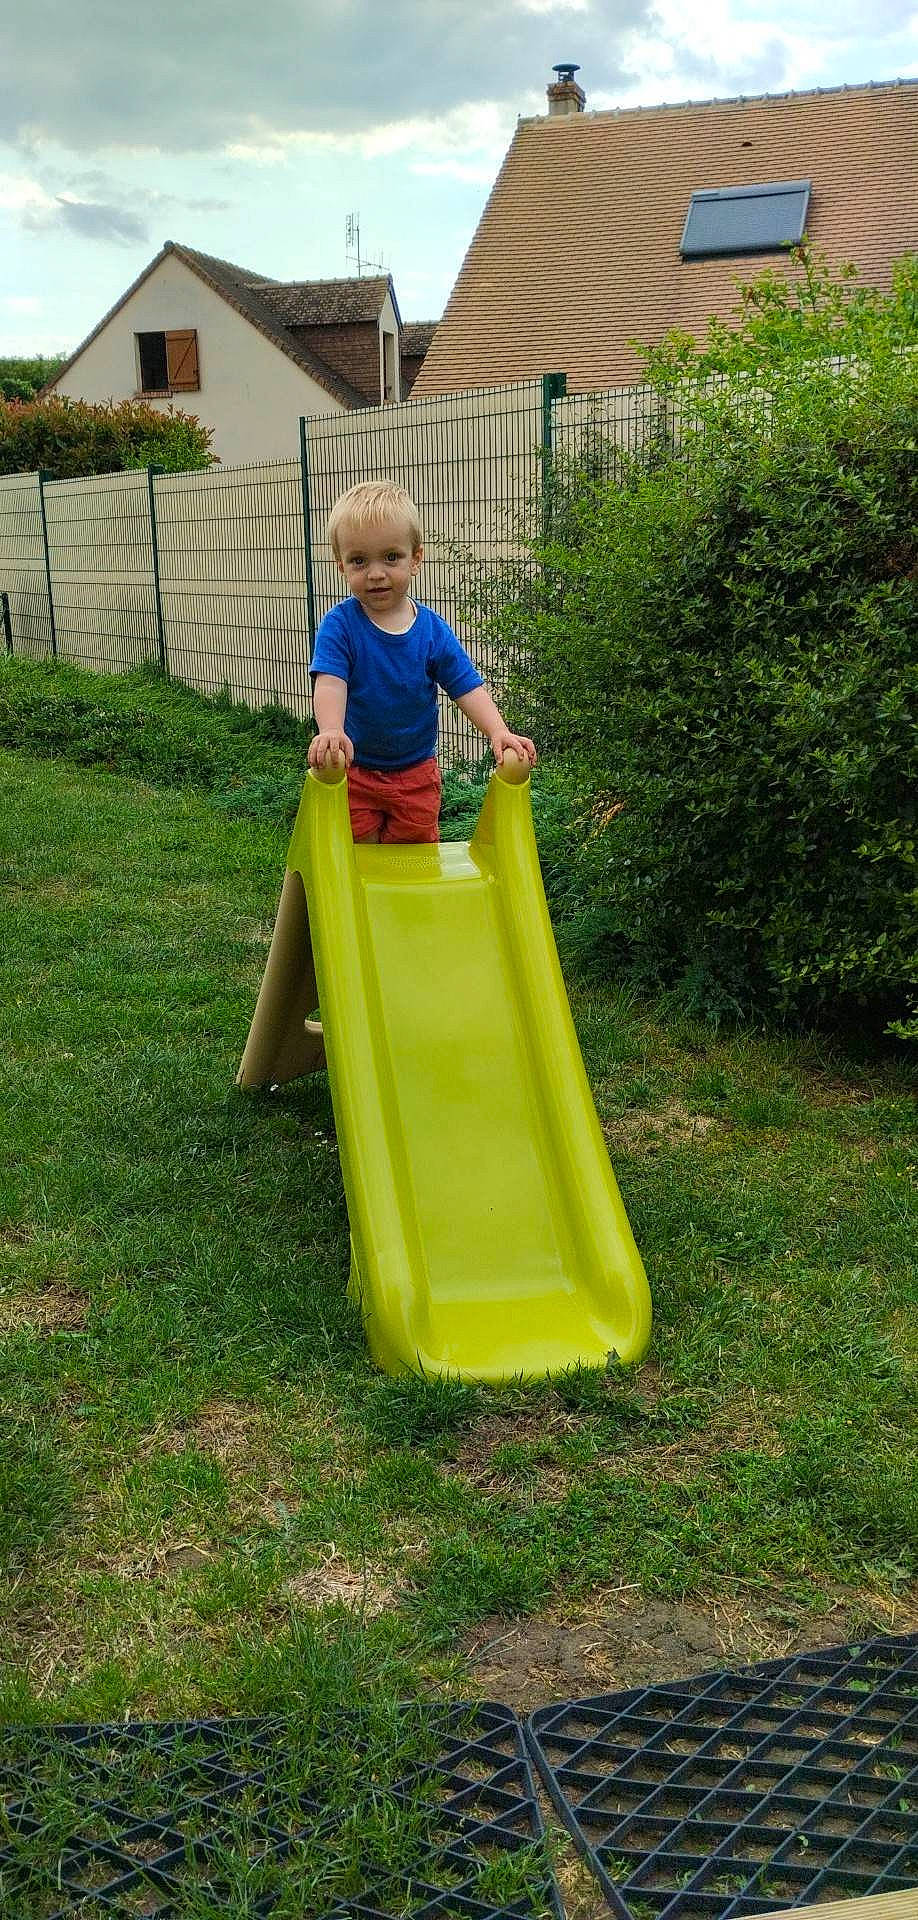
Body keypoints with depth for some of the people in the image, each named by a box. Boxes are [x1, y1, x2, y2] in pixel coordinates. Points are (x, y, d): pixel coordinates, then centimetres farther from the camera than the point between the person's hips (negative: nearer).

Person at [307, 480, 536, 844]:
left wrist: (499, 732, -27)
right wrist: (331, 730, -48)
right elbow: (329, 681, -28)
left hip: (416, 773, 2)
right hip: (352, 771, -2)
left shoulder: (433, 629, -8)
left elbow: (468, 687, -9)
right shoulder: (339, 625, -15)